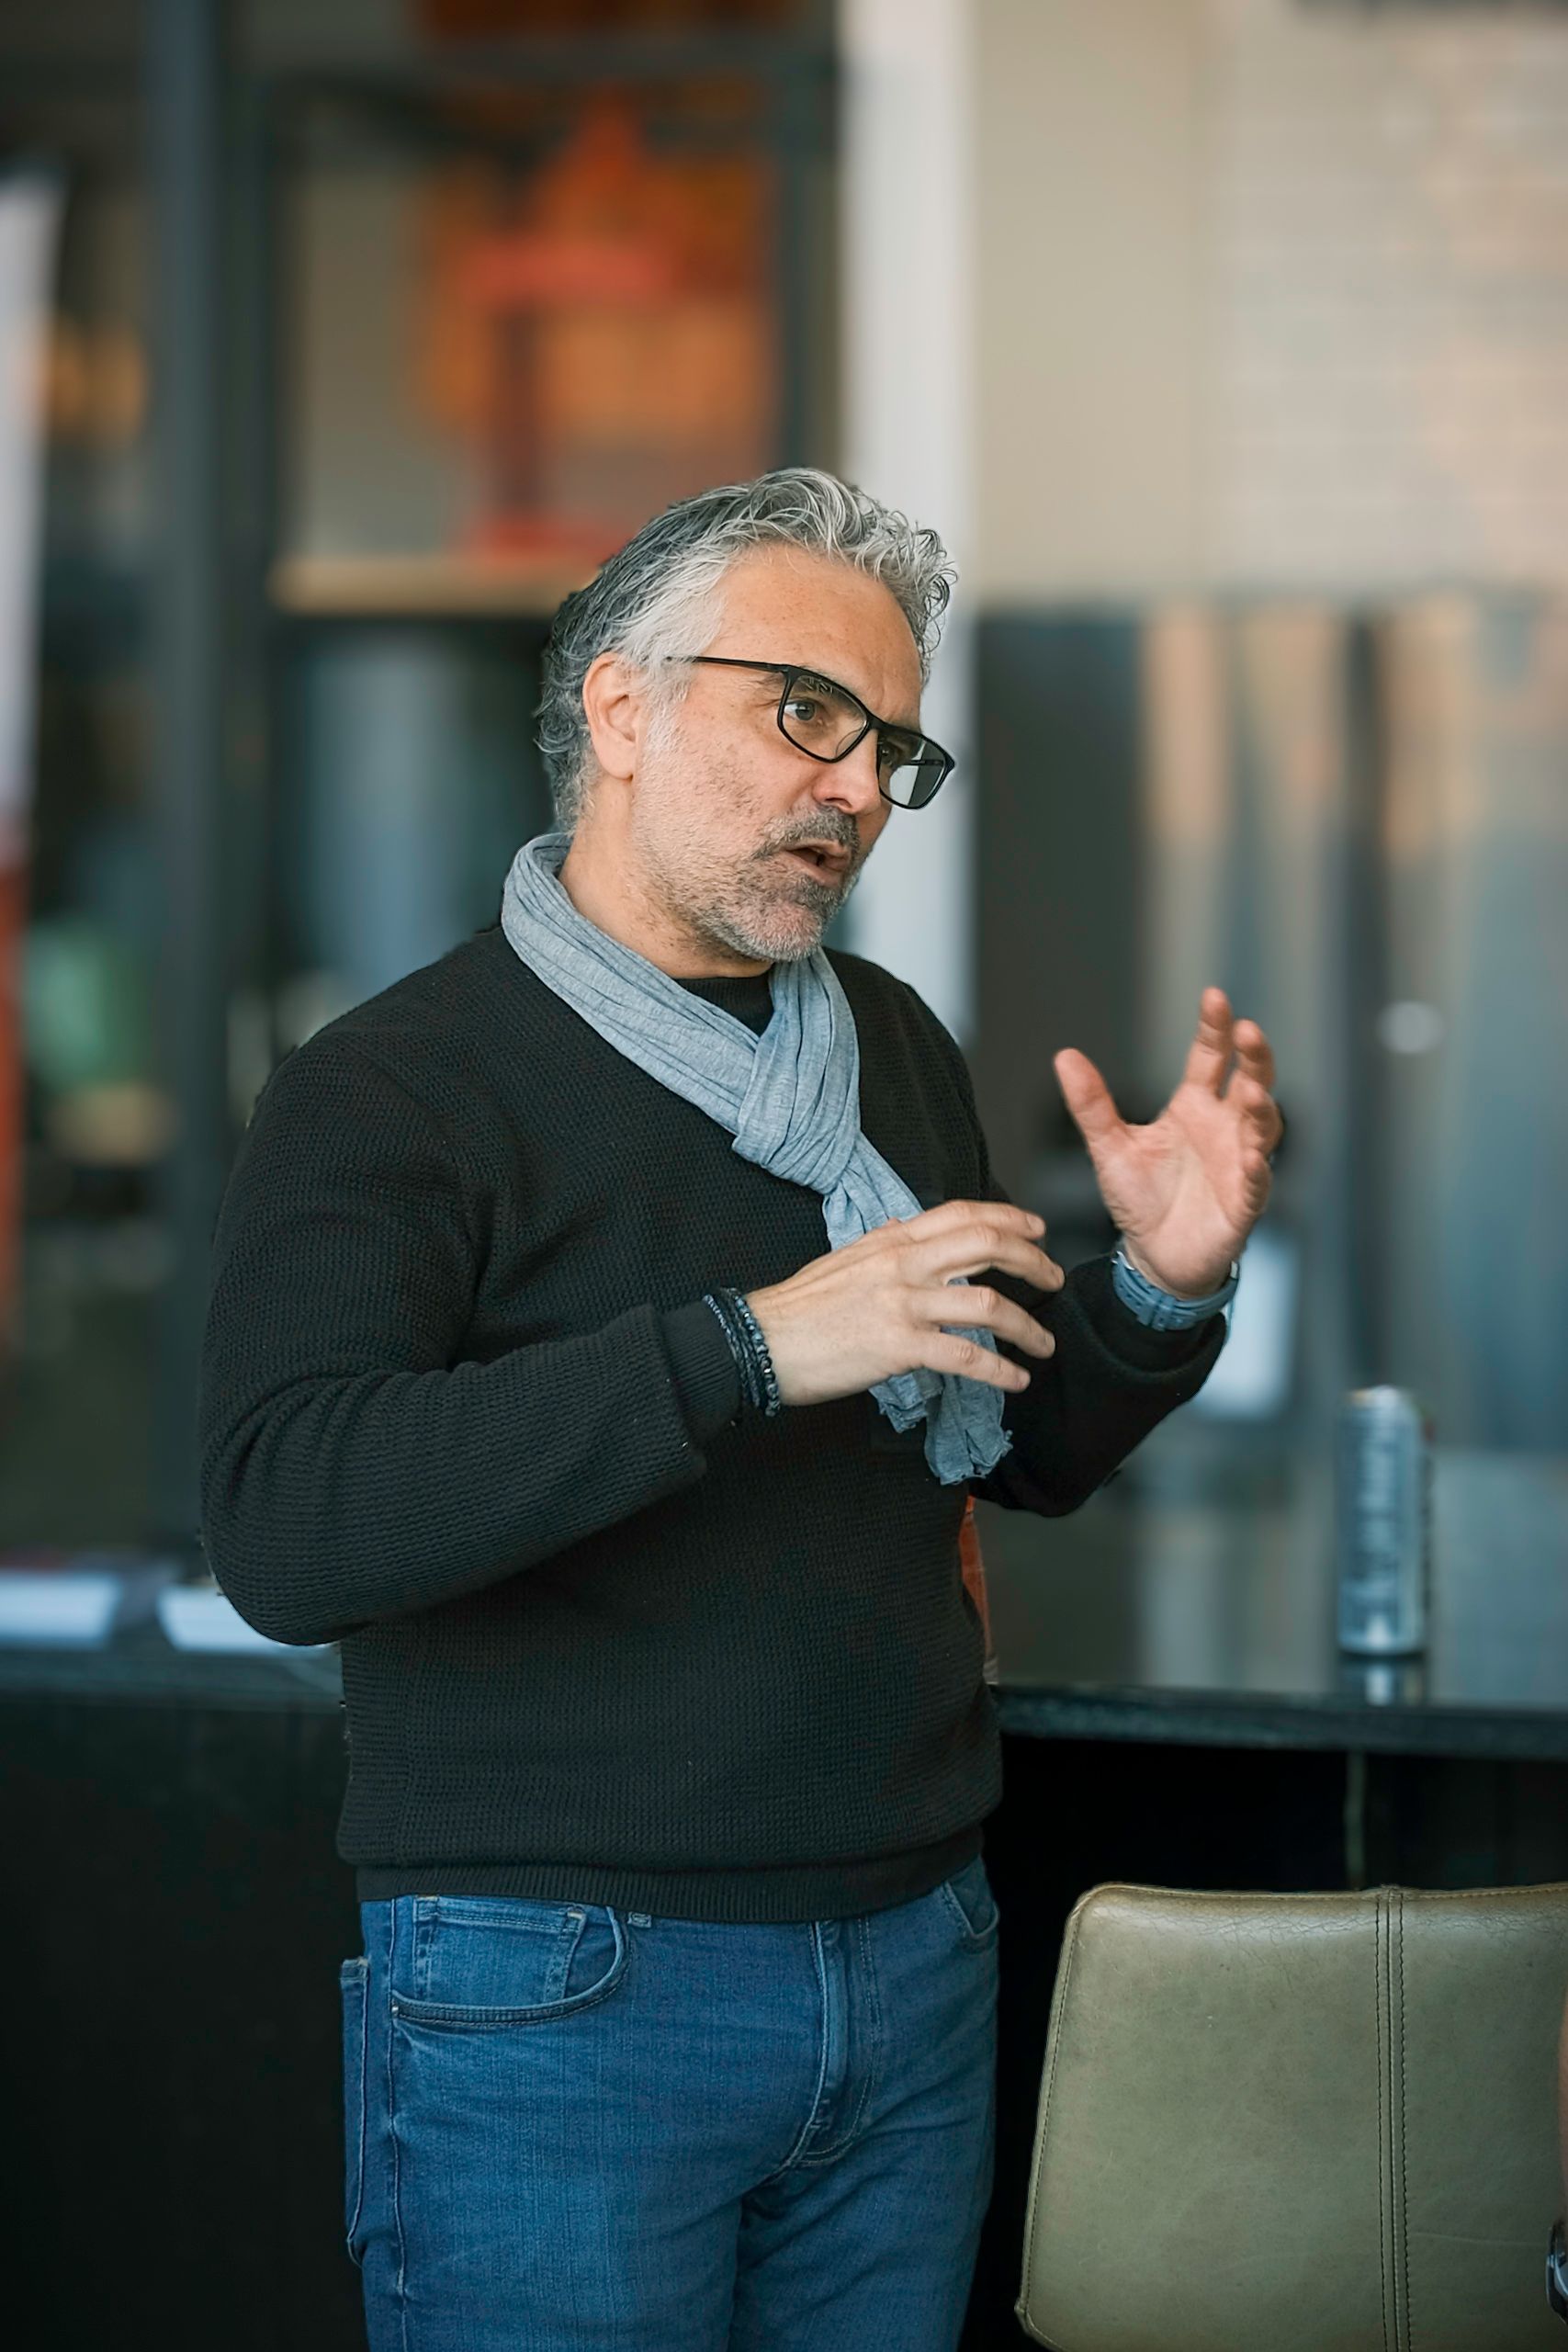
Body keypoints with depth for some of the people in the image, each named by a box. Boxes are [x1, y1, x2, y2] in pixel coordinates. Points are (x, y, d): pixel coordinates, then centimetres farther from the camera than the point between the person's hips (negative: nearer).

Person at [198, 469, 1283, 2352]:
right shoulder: (392, 1086, -9)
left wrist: (1160, 1292, -2)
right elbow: (284, 1528, -25)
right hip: (556, 1989, -6)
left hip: (913, 1965, 6)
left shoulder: (894, 1048, 12)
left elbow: (1029, 1457, 20)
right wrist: (751, 1345, -30)